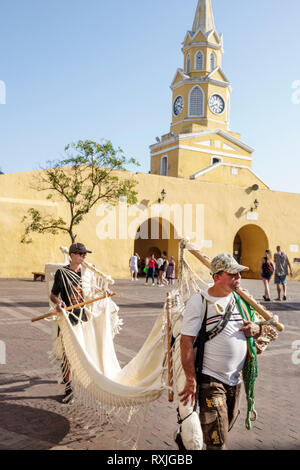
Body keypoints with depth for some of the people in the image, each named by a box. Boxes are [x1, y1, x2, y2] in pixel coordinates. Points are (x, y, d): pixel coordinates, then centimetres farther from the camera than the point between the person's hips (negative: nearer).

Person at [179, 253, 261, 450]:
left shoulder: (241, 299, 4)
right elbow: (186, 341, -14)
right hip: (210, 380, -6)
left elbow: (259, 327, 17)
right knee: (217, 443, -4)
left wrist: (256, 329, -7)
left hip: (236, 379, 6)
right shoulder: (199, 301, -13)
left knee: (225, 427, 21)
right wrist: (191, 379, -18)